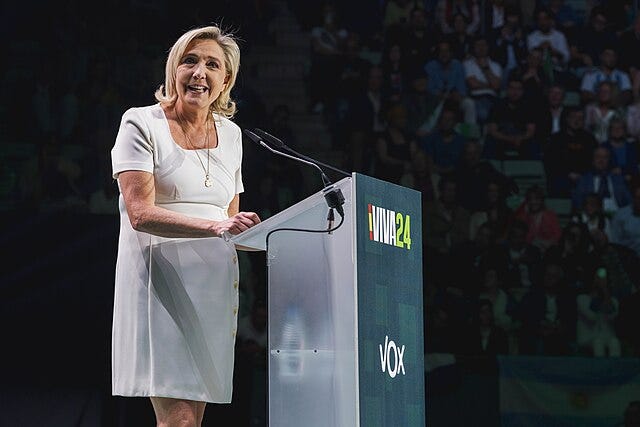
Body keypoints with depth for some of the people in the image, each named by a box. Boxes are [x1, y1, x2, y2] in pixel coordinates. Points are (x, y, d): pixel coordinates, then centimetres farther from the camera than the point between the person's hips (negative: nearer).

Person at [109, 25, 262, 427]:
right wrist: (215, 226, -27)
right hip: (161, 279, -6)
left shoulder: (231, 134, 16)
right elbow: (140, 214, -15)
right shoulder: (142, 125, -3)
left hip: (213, 283, 6)